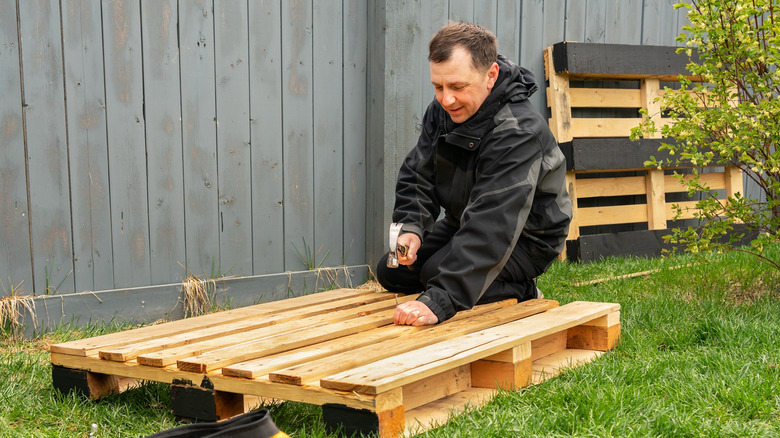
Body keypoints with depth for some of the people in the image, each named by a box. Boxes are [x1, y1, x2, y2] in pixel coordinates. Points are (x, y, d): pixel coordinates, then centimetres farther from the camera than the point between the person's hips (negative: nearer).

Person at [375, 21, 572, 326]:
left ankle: (519, 292, -1)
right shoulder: (442, 109, -10)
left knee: (438, 274, -27)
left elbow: (493, 226, -44)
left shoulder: (517, 133, -36)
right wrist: (410, 227, -25)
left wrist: (439, 301, -53)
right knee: (391, 273, 1)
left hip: (524, 238, -8)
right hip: (462, 223, 8)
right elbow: (418, 175, -2)